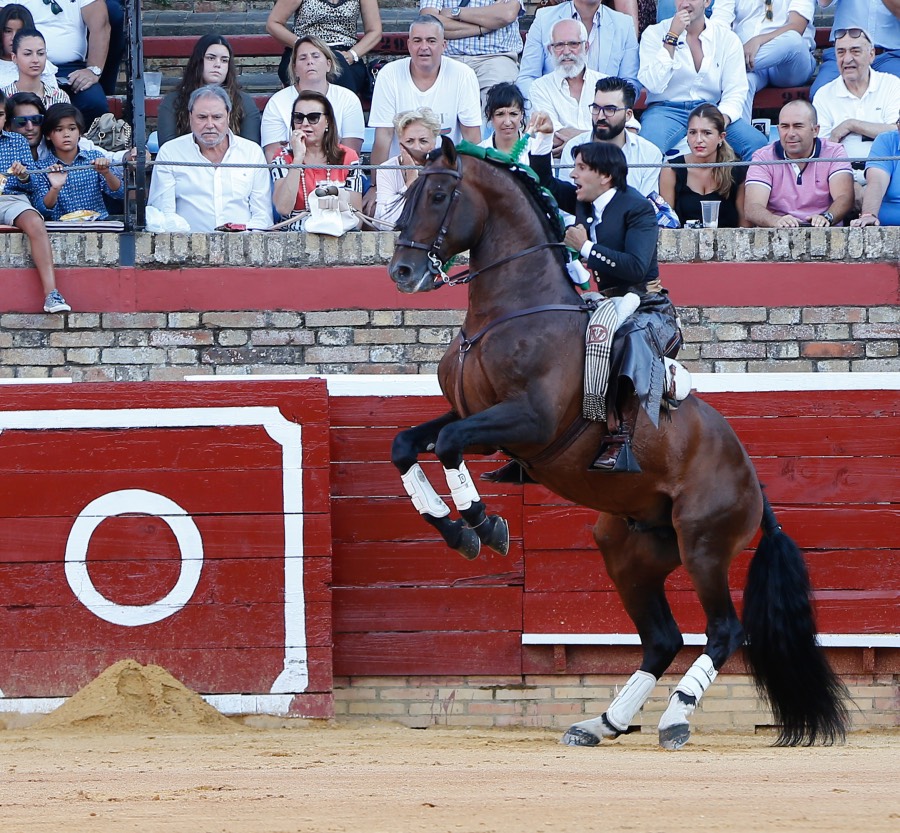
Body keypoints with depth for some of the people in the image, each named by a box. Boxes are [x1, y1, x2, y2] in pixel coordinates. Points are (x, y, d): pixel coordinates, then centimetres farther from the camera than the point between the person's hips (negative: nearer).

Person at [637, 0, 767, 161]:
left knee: (757, 142, -25)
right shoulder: (654, 33, 4)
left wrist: (722, 118, -21)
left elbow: (735, 92, 1)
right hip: (667, 110, -2)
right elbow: (654, 85, -10)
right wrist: (672, 38, -12)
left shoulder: (728, 39, 8)